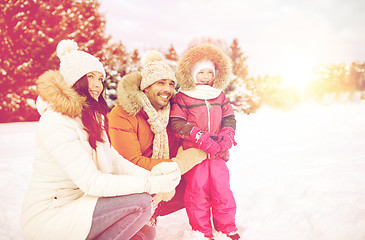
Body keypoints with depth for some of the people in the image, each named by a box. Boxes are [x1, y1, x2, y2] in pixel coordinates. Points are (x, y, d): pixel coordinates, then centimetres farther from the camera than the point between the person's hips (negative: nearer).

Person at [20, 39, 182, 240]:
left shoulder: (92, 118, 11)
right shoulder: (55, 121, -20)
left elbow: (114, 160, 3)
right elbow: (91, 182, -25)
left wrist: (150, 174, -15)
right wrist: (150, 184, -26)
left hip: (76, 205, 9)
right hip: (47, 217, -9)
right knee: (140, 201, -21)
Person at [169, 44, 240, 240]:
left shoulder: (220, 97, 15)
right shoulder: (181, 98, -2)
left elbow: (229, 118, 15)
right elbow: (176, 123, -10)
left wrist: (227, 136, -6)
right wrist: (200, 137, -18)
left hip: (218, 154, 4)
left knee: (222, 191, 7)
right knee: (197, 193, 3)